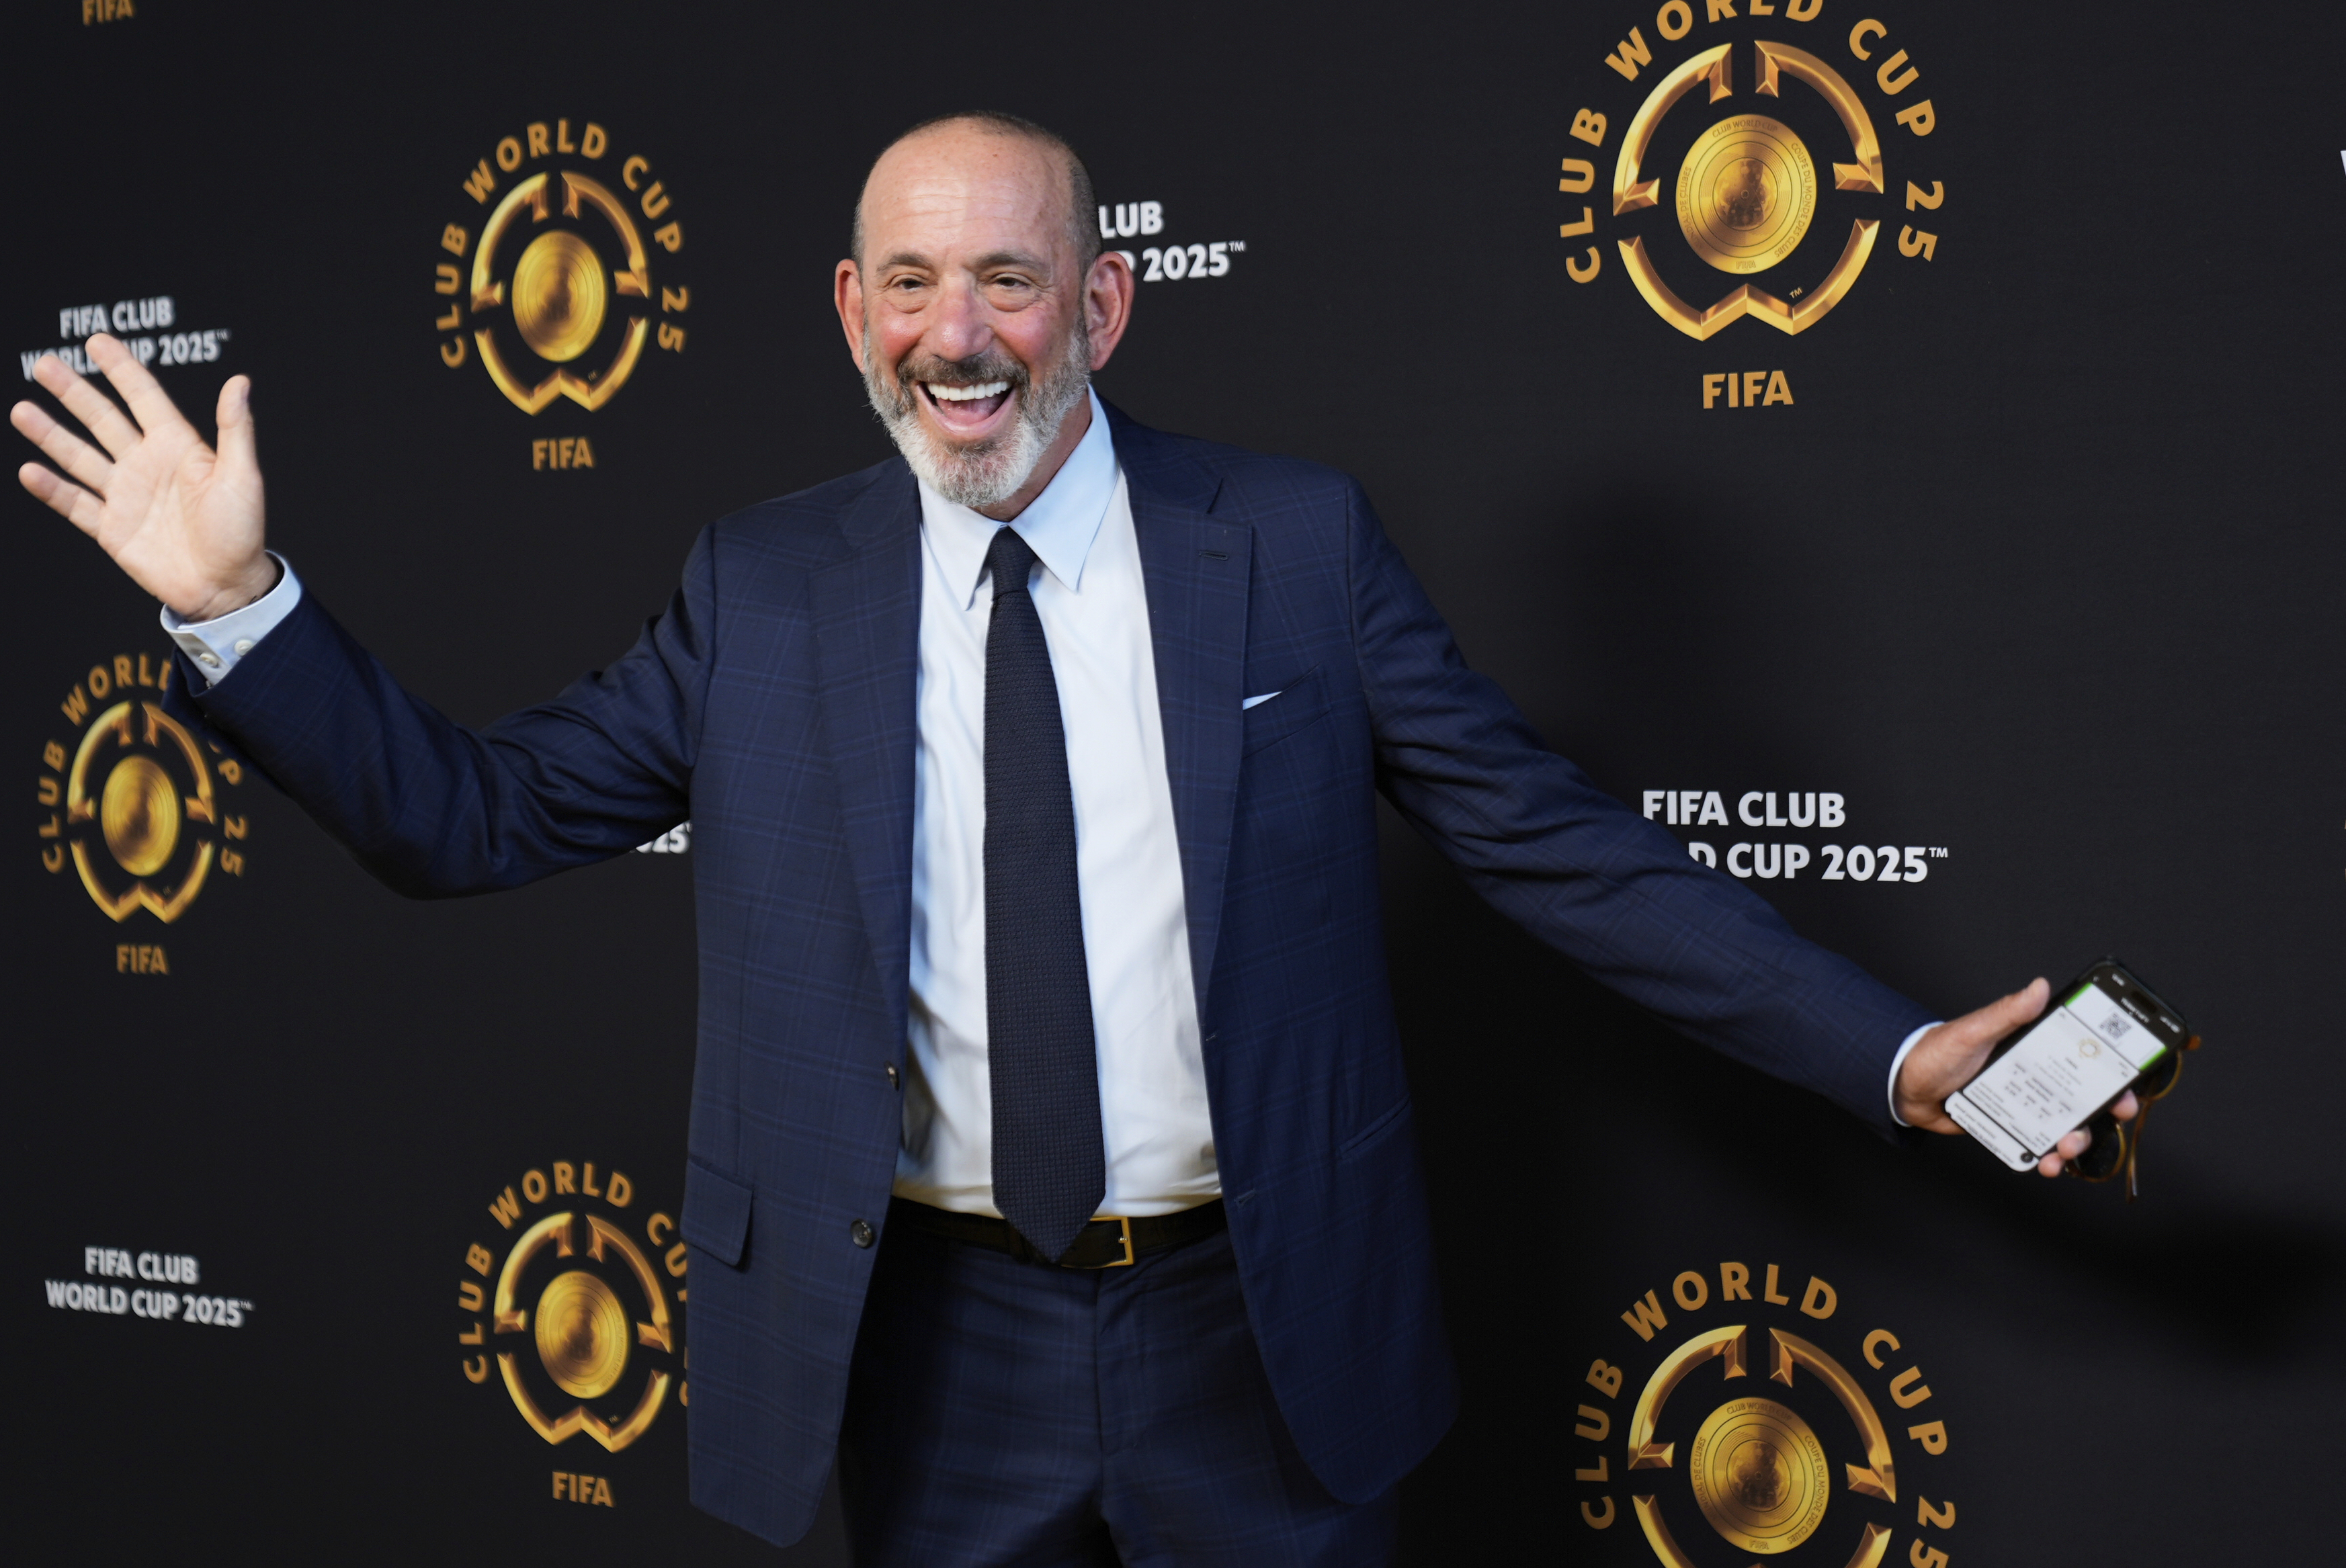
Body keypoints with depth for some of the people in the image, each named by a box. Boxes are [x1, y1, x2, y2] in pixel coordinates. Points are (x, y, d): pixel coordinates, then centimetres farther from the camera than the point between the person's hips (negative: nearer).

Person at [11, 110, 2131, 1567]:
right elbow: (469, 814, 3)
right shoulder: (764, 590, 1)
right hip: (938, 1344, 2)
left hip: (1259, 1330, -1)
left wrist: (1891, 1053, -9)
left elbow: (1555, 845, -4)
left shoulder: (1298, 544, -3)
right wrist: (238, 607, -8)